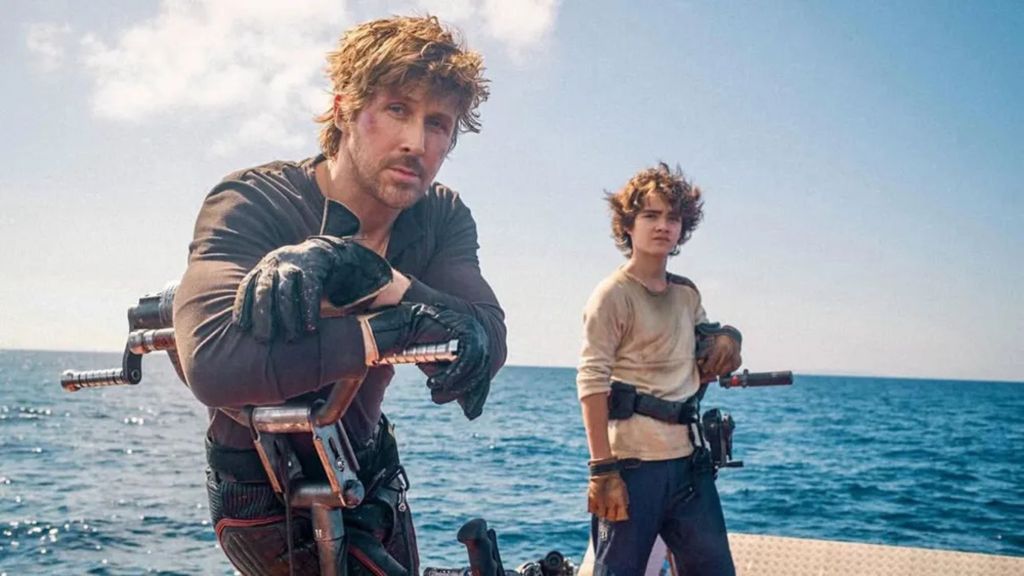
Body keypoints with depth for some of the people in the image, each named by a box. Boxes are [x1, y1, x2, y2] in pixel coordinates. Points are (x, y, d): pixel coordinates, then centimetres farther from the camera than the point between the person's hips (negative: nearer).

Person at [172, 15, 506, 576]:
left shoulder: (442, 217, -10)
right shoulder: (250, 204, -24)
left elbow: (484, 350, -28)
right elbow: (214, 364, -43)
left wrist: (367, 274, -41)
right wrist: (396, 328, -43)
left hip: (368, 473, 6)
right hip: (265, 493, -5)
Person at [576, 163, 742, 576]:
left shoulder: (687, 294, 14)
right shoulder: (612, 295, -6)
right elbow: (592, 385, -14)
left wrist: (725, 338, 4)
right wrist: (602, 470, -20)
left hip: (688, 460, 7)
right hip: (633, 464, -7)